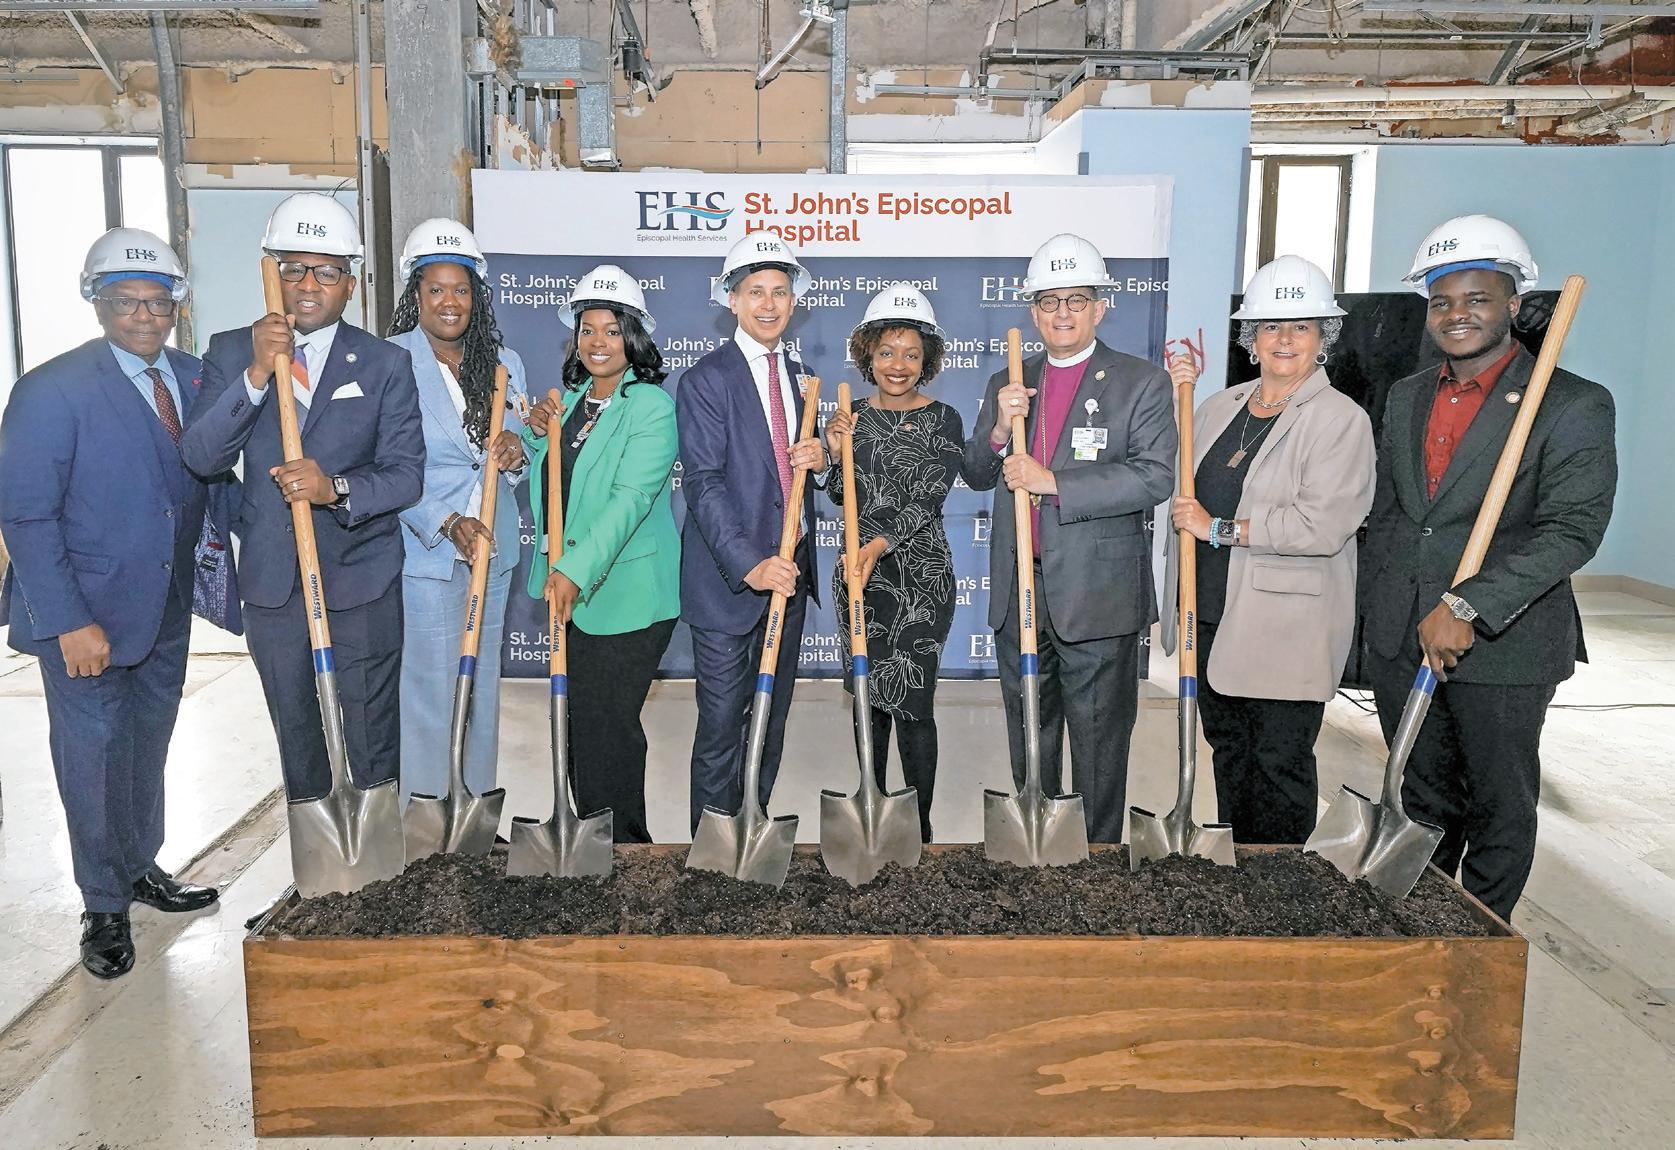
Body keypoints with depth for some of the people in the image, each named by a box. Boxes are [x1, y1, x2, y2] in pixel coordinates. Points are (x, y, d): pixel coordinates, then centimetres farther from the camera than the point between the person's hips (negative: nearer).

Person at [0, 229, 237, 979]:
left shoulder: (195, 380, 2)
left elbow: (216, 478, 11)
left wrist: (227, 534, -6)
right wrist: (68, 622, -20)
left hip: (167, 611, 5)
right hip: (85, 619, -5)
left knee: (148, 745, 19)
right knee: (94, 758, 7)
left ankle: (141, 868, 39)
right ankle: (105, 908, 25)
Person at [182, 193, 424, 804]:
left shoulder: (386, 363, -4)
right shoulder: (230, 352, 0)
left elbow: (406, 473, -10)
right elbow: (199, 456, -11)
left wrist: (336, 489, -30)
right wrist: (256, 374, -23)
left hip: (360, 577, -2)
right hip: (271, 580, 3)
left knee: (373, 741, 8)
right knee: (295, 736, 19)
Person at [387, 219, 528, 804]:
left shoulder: (504, 363, 8)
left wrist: (516, 447, -10)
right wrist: (446, 523, -21)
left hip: (493, 547, 5)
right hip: (423, 548, -5)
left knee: (483, 680, 14)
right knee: (428, 685, -2)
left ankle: (478, 798, 27)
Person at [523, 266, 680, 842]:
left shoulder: (652, 406, -11)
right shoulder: (568, 400, 11)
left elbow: (631, 498, -23)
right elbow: (542, 482, 20)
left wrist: (577, 570, -31)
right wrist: (537, 432, 0)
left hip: (626, 591, -7)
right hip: (567, 585, 7)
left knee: (606, 720, -2)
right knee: (579, 717, 14)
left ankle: (624, 837, 17)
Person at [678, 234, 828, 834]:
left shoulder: (797, 375, 13)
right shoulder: (706, 379, -8)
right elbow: (704, 484, -16)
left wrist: (820, 456, -3)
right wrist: (749, 565, -27)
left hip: (788, 572, 7)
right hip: (728, 578, -6)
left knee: (771, 721, 15)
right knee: (722, 725, -1)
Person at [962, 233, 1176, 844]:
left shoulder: (1142, 383, -4)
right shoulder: (1007, 385, 11)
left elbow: (1155, 476, -16)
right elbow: (976, 475, 9)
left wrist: (1054, 482, -21)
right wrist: (999, 428, -12)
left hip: (1097, 598, -5)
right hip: (1019, 593, 5)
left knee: (1099, 741, 6)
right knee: (1028, 736, 18)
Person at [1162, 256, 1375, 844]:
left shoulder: (1342, 419, -11)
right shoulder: (1221, 405, 10)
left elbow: (1324, 524, -22)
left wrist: (1220, 528, -17)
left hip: (1285, 629, -7)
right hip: (1211, 616, 7)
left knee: (1281, 763, 5)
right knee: (1228, 749, 18)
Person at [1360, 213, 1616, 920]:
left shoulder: (1575, 405, -10)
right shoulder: (1406, 397, 9)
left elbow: (1573, 529, -19)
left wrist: (1467, 607, -25)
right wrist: (1377, 612, 13)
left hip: (1504, 646, -5)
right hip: (1399, 641, 5)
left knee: (1500, 807, 12)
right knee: (1423, 798, 17)